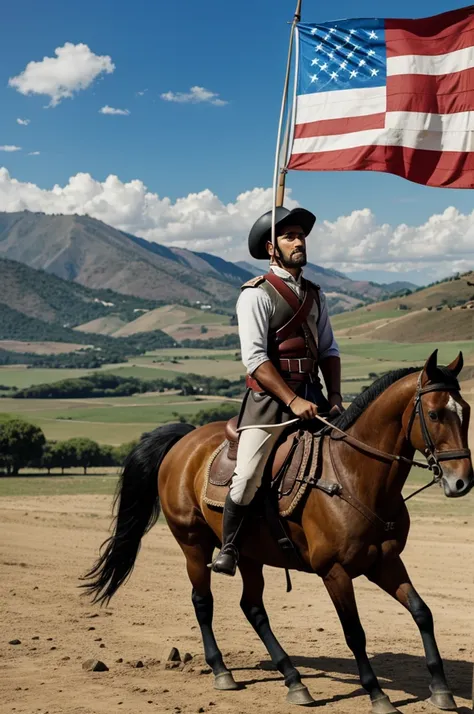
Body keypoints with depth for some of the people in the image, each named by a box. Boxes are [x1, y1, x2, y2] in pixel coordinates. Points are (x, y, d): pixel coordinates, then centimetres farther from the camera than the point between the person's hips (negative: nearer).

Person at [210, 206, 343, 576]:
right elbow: (254, 358, -13)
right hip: (269, 398, -6)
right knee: (247, 479, -15)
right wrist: (292, 401, -18)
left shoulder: (314, 294, 15)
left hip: (312, 396, 6)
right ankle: (229, 549, 6)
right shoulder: (257, 295, -5)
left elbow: (329, 349, 15)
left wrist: (334, 397, 0)